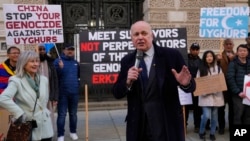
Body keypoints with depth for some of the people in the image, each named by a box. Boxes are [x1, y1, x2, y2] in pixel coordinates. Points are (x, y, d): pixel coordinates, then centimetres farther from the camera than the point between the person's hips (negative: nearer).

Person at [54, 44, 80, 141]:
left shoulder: (76, 62, 12)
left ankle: (73, 132, 29)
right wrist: (60, 68, -31)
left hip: (74, 92, 5)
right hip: (62, 93, -4)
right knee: (62, 114, 1)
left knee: (73, 114, 15)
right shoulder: (58, 61, -4)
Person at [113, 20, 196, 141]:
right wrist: (128, 81, -18)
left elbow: (191, 86, -1)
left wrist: (186, 84, -24)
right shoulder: (127, 61, 2)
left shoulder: (171, 55, -6)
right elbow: (117, 93, 1)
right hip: (138, 128, 3)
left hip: (168, 127, -2)